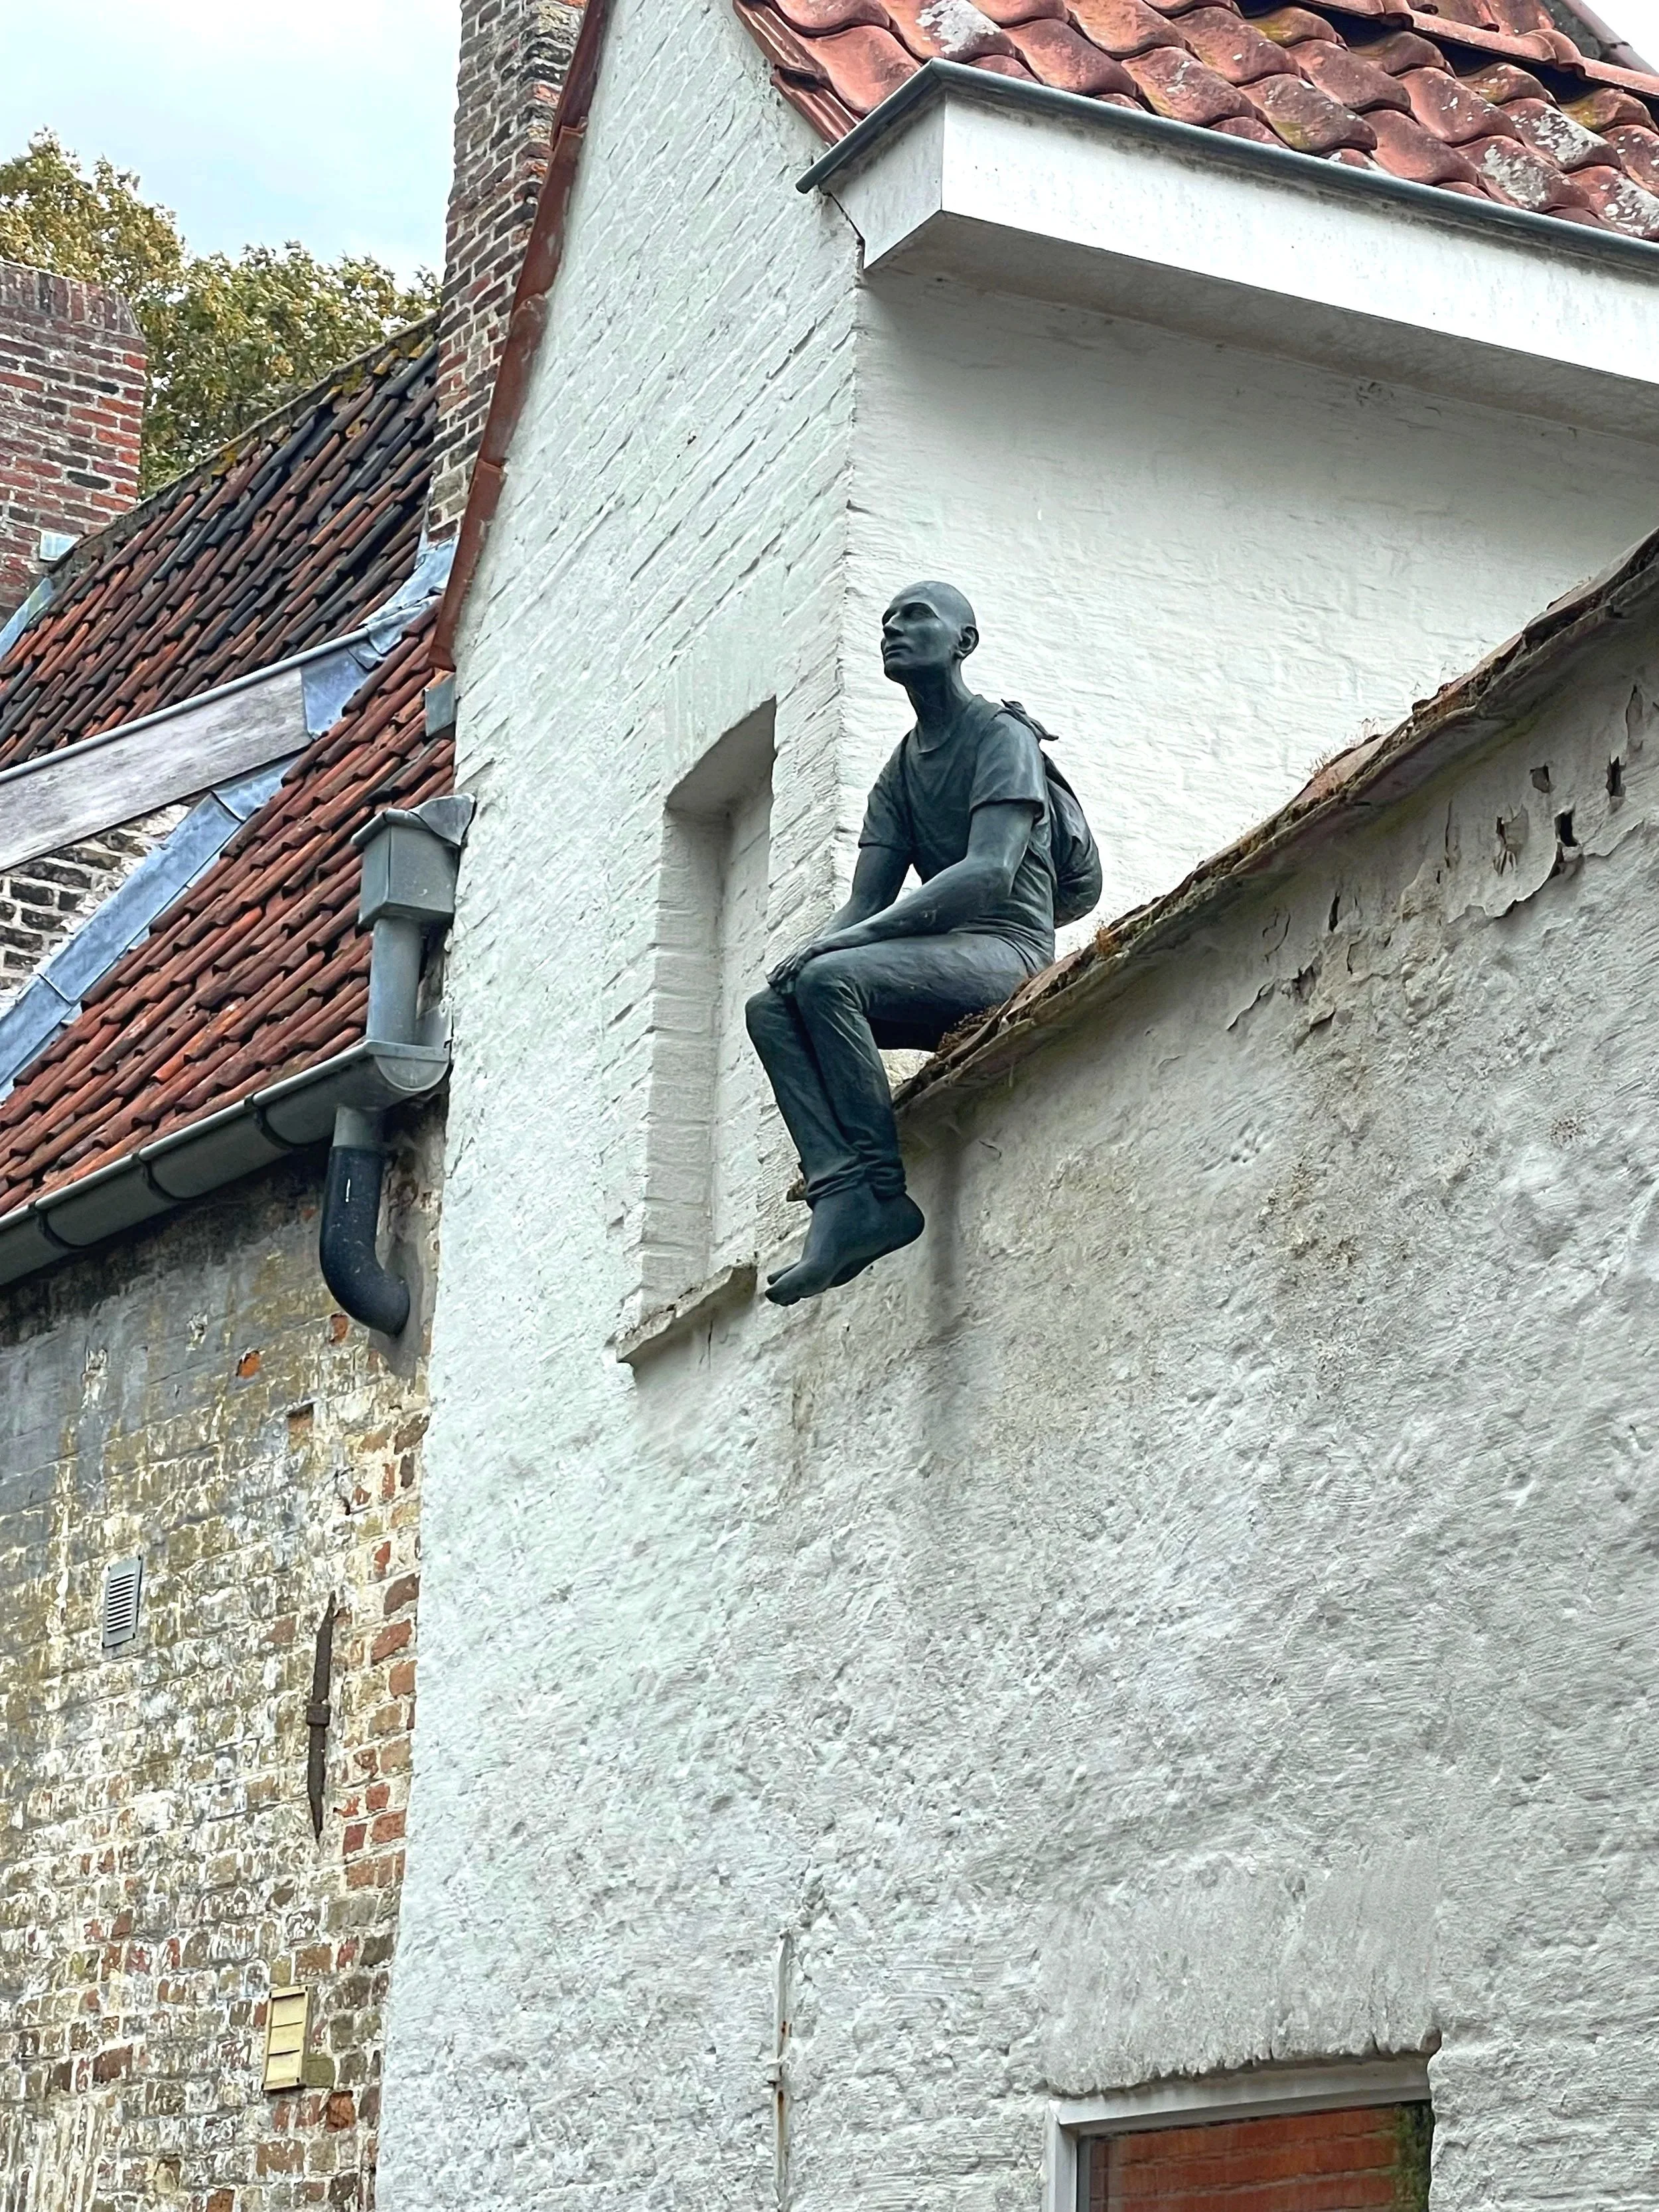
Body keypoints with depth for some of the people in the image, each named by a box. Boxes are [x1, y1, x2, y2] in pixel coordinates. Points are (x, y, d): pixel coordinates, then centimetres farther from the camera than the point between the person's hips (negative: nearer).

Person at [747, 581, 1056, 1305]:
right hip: (933, 959, 8)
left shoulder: (1002, 736, -2)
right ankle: (844, 1193, -31)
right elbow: (864, 902, 13)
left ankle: (883, 1188, -28)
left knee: (830, 980, -31)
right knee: (772, 1007, -15)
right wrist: (811, 947, -13)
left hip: (1003, 949, -8)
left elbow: (990, 872, -19)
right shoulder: (898, 773, 22)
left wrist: (849, 941, -26)